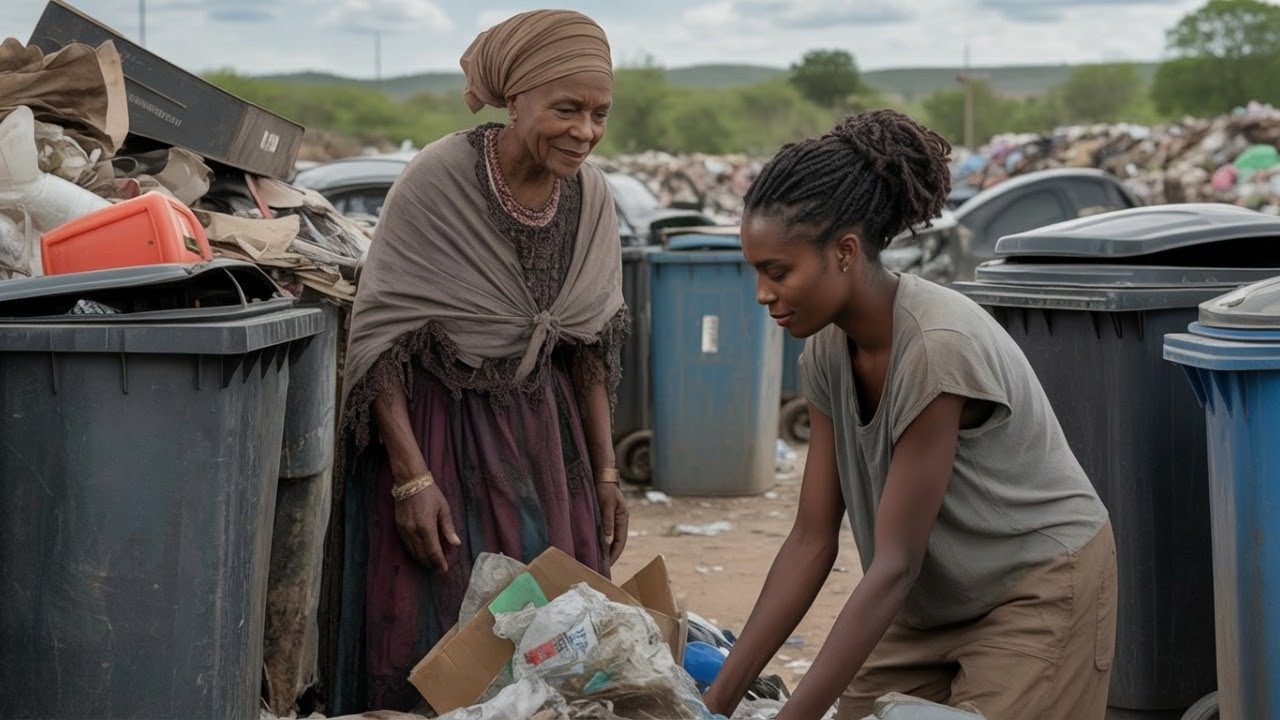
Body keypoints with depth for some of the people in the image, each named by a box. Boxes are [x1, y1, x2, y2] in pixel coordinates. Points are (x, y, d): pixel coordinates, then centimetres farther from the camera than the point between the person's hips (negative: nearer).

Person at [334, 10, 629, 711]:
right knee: (435, 640, -3)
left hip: (540, 433, 5)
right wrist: (413, 478, -19)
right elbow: (379, 337, -15)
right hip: (435, 427, -5)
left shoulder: (590, 195, -3)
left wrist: (605, 473, 10)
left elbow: (590, 345, 9)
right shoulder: (437, 180, -18)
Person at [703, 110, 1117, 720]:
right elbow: (812, 540, -4)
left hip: (1038, 593, -7)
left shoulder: (937, 347, -29)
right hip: (935, 599, 7)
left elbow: (893, 566, -28)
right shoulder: (829, 350, -7)